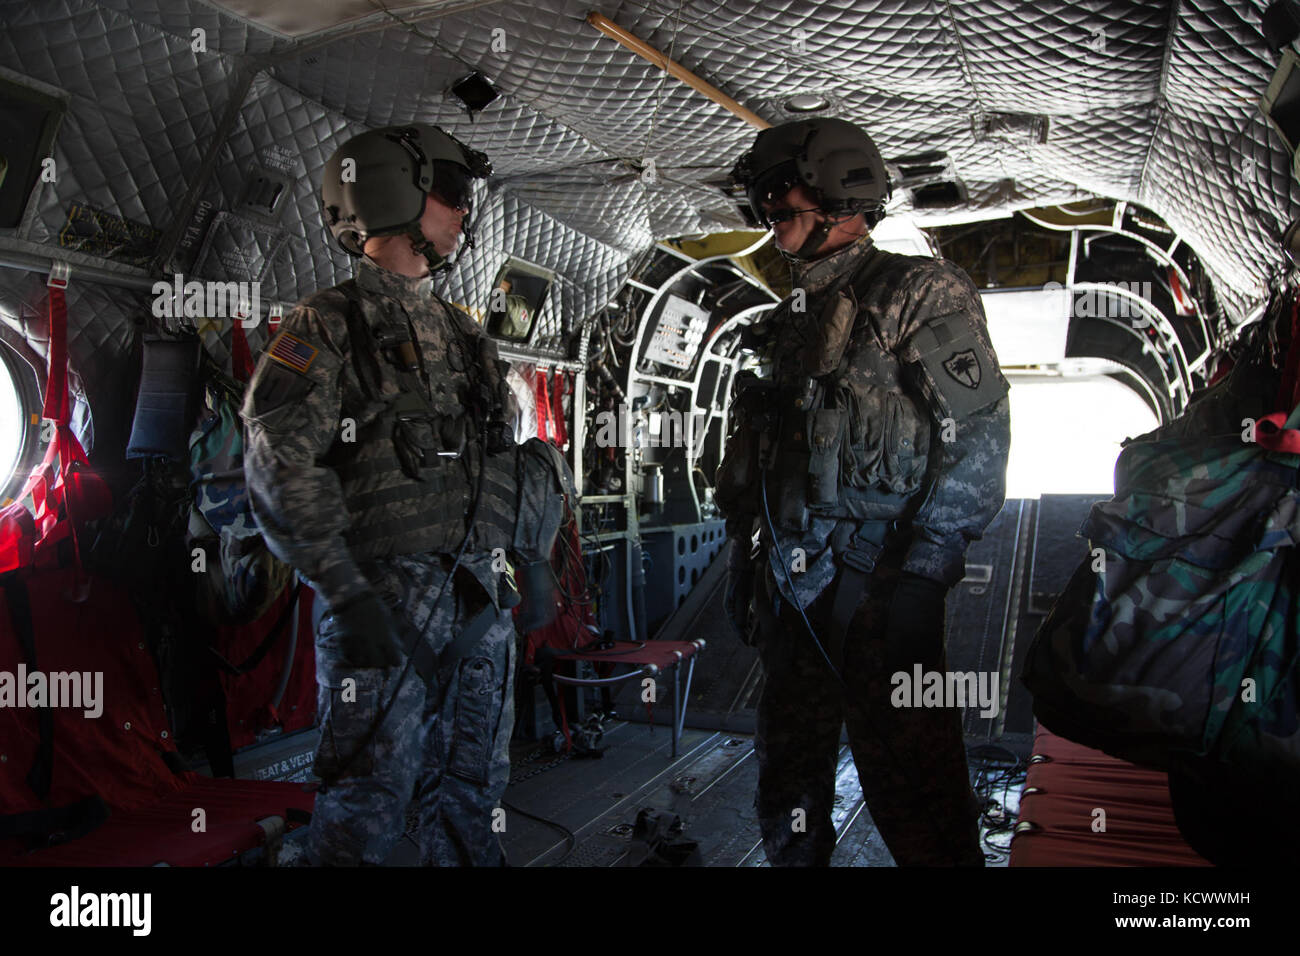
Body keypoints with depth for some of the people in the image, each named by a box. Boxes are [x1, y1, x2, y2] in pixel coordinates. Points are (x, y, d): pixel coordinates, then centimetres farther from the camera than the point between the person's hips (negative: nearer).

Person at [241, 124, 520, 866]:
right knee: (370, 810, -1)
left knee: (474, 797, 14)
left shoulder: (462, 333, 20)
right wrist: (345, 592, -18)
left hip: (479, 598, 7)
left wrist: (500, 568, 16)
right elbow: (280, 467, -12)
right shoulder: (332, 323, -2)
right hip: (388, 598, -6)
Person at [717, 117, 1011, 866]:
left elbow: (979, 438, -11)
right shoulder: (793, 319, 20)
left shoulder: (918, 294, -3)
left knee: (912, 789, -3)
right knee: (790, 780, 17)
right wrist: (744, 561, 19)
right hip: (791, 586, 8)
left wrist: (924, 573, -18)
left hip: (875, 586, -7)